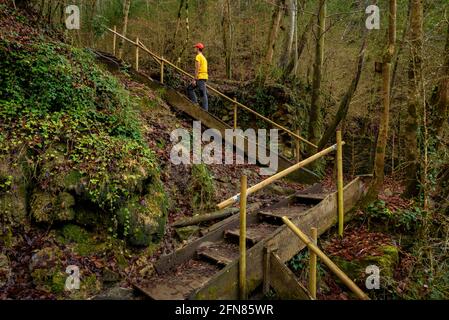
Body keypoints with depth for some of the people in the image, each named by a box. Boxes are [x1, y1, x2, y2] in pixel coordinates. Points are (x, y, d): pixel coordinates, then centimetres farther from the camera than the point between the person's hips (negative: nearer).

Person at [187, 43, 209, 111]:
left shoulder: (198, 56, -8)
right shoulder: (203, 57, 23)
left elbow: (197, 69, -16)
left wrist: (195, 79, -17)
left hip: (200, 77, -10)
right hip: (204, 77, 10)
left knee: (203, 95, -9)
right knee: (189, 88, 13)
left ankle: (205, 110, -9)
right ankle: (195, 102, 5)